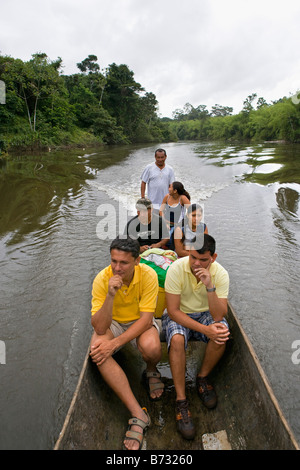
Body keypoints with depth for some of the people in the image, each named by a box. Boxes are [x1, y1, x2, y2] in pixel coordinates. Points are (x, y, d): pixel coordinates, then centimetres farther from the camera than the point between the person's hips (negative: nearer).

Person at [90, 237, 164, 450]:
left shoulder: (148, 275, -23)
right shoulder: (102, 279, -22)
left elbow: (146, 319, -23)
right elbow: (99, 328, -25)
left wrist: (115, 343, -32)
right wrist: (110, 295, -41)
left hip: (140, 323, -1)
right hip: (113, 323, 2)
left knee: (151, 347, -34)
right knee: (98, 350, -30)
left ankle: (151, 371, 7)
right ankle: (138, 414, -22)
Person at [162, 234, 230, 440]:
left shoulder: (221, 274, -18)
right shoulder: (177, 269, -25)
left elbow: (219, 316, -24)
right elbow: (173, 311, -22)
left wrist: (210, 286, -39)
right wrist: (204, 329, -32)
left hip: (205, 313, 2)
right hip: (178, 315, -2)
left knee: (222, 333, -29)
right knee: (177, 339, -33)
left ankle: (203, 377, -1)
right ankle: (181, 401, -15)